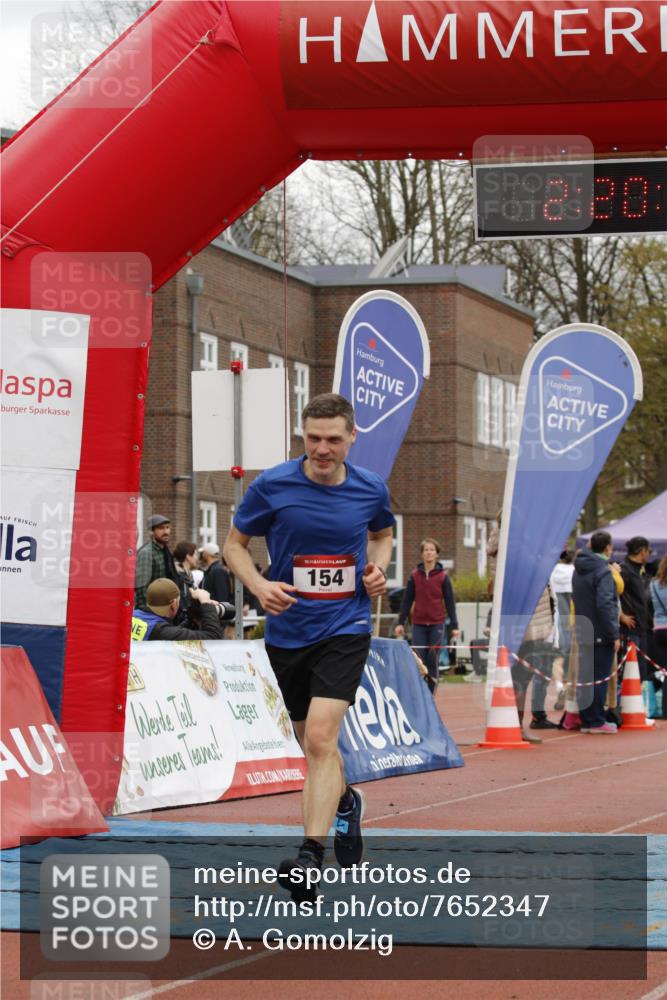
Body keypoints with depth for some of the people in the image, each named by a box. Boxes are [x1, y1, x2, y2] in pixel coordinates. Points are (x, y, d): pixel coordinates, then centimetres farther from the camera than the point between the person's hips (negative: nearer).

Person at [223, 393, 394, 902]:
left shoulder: (371, 488, -2)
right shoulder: (272, 486, -8)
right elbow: (235, 542, 4)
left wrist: (378, 569, -1)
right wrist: (260, 585, -14)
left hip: (345, 627, -2)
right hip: (287, 631, 2)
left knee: (320, 737, -19)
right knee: (312, 741, 15)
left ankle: (311, 858, -22)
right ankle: (346, 802, 48)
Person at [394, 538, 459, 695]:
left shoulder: (443, 576, 1)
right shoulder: (414, 576, 4)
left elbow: (450, 601, 2)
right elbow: (407, 600, 8)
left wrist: (454, 626, -1)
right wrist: (400, 623, 4)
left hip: (437, 624, -1)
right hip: (418, 624, 1)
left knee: (433, 661, -2)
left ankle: (431, 695, 6)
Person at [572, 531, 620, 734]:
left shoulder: (578, 570, 12)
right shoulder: (603, 571, -14)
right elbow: (605, 604, -21)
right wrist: (614, 635, -17)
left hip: (583, 633, 8)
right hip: (601, 634, -8)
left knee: (585, 677, 11)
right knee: (600, 678, -3)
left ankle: (586, 720, 13)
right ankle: (597, 722, -2)